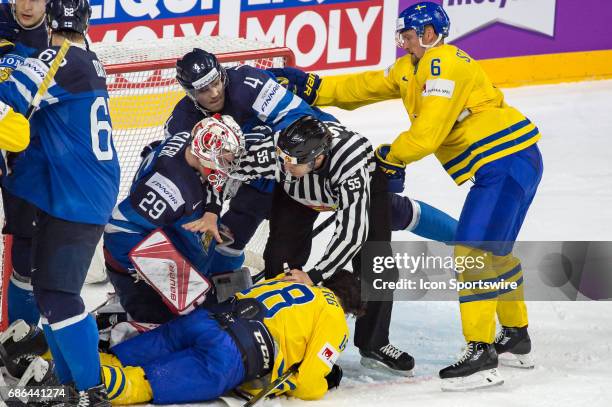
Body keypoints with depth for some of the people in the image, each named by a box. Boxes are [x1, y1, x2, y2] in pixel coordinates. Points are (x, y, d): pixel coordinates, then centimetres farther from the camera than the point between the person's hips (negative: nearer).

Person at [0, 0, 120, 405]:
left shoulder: (61, 62, -16)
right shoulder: (91, 63, 12)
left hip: (73, 199, -9)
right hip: (90, 193, 9)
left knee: (57, 294, -9)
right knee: (48, 286, 15)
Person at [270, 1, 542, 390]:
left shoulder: (445, 65, -15)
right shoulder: (412, 69, 17)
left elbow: (428, 132, -20)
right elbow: (366, 87, 21)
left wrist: (391, 156, -3)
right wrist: (311, 87, 15)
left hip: (507, 162, -11)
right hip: (504, 164, 11)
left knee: (474, 251, -16)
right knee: (493, 251, 21)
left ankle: (481, 353, -18)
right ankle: (516, 337, 34)